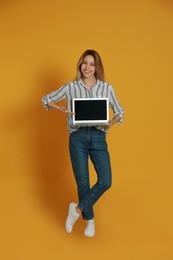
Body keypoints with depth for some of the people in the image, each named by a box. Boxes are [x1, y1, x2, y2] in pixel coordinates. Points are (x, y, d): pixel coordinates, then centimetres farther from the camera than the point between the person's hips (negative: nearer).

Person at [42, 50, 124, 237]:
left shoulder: (106, 88, 4)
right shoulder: (70, 87, 4)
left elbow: (119, 111, 13)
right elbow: (46, 100, 13)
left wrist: (111, 123, -8)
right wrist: (61, 109, -6)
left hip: (98, 137, 1)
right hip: (78, 137, -1)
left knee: (105, 181, -9)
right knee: (82, 181, 4)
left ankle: (78, 208, 11)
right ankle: (89, 219, 24)